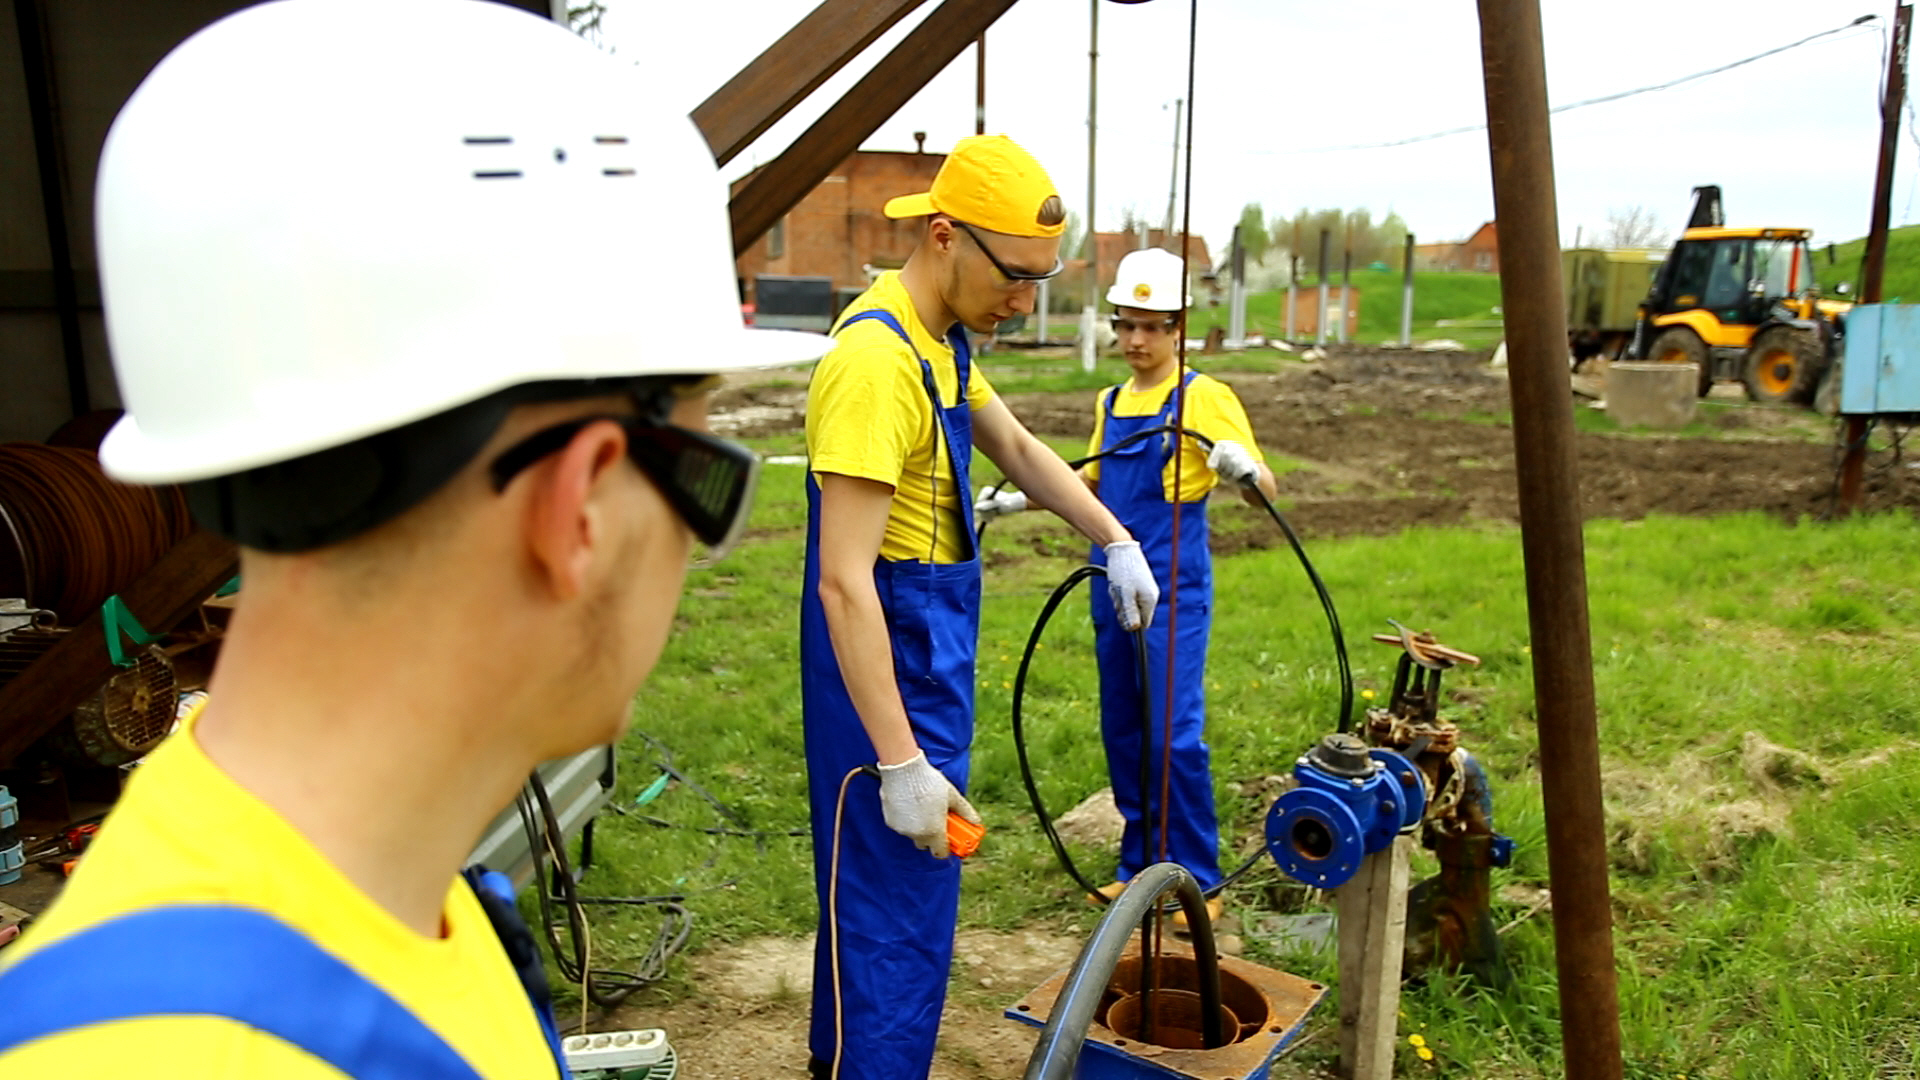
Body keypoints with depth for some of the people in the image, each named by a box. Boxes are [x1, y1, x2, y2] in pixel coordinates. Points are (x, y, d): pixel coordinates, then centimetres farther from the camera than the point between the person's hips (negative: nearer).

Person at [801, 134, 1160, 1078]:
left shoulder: (940, 341, 8)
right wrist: (900, 762, -27)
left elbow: (1019, 451, 23)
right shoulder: (876, 360, -23)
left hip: (933, 660, 10)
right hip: (886, 677, -10)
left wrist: (1116, 542, 13)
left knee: (870, 888, 22)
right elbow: (844, 582, -27)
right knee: (897, 916, -1)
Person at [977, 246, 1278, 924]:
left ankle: (1198, 880, 7)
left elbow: (1264, 489, -12)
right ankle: (1140, 866, 25)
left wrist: (1242, 467, -35)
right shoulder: (1110, 402, 12)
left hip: (1174, 593, -6)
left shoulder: (1204, 397, -7)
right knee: (1123, 734, 11)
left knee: (1174, 736, -9)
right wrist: (1016, 501, 16)